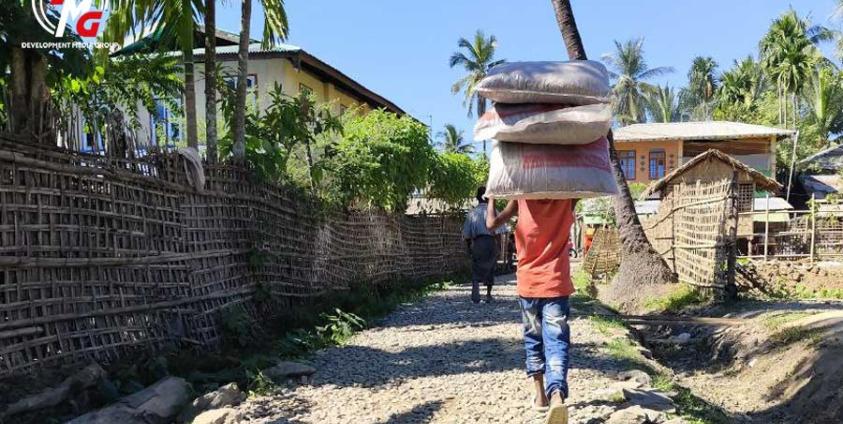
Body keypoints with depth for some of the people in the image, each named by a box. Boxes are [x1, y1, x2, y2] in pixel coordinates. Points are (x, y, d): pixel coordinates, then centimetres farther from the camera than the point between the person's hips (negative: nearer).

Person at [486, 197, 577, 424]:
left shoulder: (521, 199, -3)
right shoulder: (566, 199, 0)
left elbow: (492, 223, 0)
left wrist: (491, 196, 13)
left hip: (528, 284, 1)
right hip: (555, 285, -1)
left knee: (533, 341, 17)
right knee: (557, 344, -8)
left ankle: (541, 395, 22)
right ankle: (557, 396, -28)